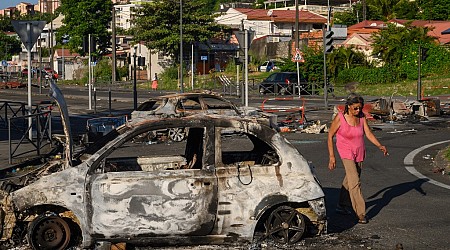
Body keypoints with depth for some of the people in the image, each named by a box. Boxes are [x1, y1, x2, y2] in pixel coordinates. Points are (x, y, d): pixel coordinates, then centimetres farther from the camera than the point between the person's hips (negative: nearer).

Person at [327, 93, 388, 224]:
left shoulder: (361, 117, -1)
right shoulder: (340, 118, -14)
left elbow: (368, 133, -3)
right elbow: (330, 136, -7)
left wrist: (380, 146, -20)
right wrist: (331, 156, -9)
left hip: (359, 153, 6)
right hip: (346, 153, -6)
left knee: (349, 180, 16)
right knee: (355, 182, -14)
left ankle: (342, 206, 33)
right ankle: (361, 214, -14)